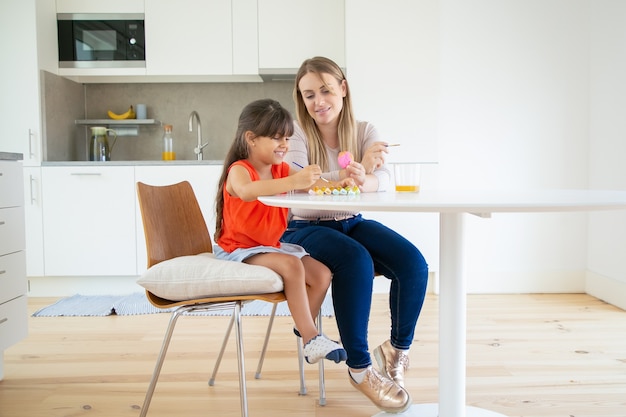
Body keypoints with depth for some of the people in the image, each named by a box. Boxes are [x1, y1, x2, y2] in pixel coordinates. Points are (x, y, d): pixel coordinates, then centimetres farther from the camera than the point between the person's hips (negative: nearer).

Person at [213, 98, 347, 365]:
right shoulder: (239, 170, -16)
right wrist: (293, 181, -51)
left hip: (271, 246, 8)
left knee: (322, 274, -7)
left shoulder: (282, 170, 7)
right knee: (291, 265, -30)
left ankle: (304, 331, 5)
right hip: (239, 250, -7)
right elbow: (247, 191, -42)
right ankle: (311, 339, -22)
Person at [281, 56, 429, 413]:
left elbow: (383, 177, -16)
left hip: (352, 223, 4)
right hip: (305, 228, -4)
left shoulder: (364, 131, 3)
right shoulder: (297, 133, -7)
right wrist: (353, 172, -39)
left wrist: (364, 180, -41)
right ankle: (360, 367, -14)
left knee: (414, 263, -18)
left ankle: (399, 348, 8)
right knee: (356, 260, -33)